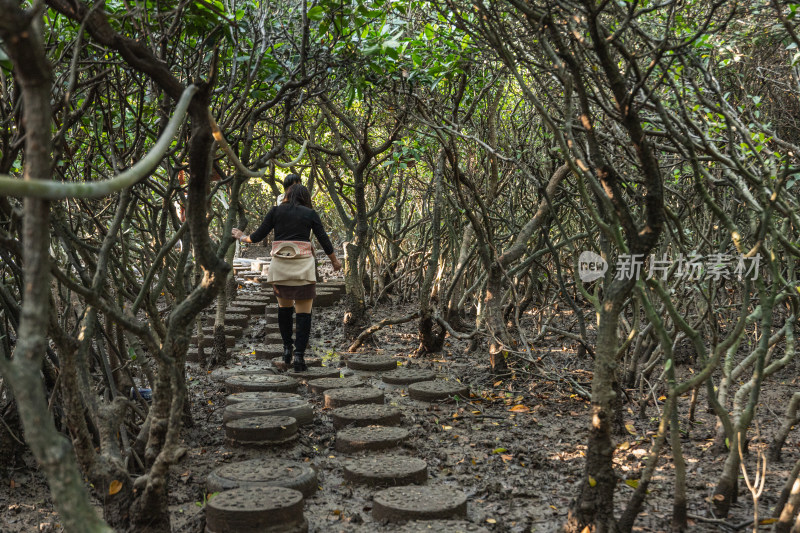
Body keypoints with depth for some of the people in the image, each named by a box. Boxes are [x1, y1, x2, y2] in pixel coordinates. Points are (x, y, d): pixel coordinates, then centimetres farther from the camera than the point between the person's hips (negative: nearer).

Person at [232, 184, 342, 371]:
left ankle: (287, 348, 20)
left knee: (284, 306, 22)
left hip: (280, 266, 2)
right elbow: (323, 240, 6)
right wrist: (335, 261, 21)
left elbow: (257, 236, 6)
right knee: (304, 312, 1)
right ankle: (299, 355, -8)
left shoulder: (276, 211, 6)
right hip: (303, 266, -2)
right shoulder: (310, 214, 5)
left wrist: (242, 237, 26)